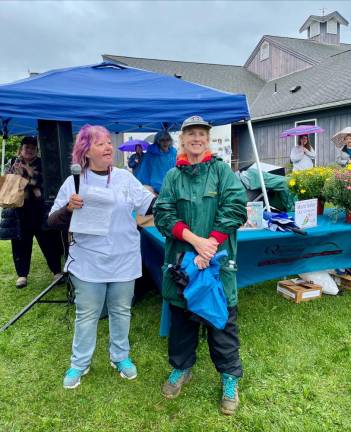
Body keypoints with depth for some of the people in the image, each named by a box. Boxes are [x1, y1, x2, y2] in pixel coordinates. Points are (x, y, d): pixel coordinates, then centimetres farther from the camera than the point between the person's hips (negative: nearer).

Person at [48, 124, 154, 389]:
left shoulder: (125, 177, 0)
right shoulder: (74, 182, -4)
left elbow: (151, 205, 1)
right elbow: (53, 222, -3)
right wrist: (68, 208, -21)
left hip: (124, 260, 2)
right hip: (88, 262, -1)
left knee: (121, 311, 17)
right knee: (87, 314, 12)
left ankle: (121, 357, 38)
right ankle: (79, 364, 33)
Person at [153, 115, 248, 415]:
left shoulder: (222, 170, 1)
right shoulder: (173, 176, 5)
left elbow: (235, 208, -9)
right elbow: (163, 214, -4)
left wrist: (211, 245, -17)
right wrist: (196, 240, -17)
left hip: (218, 259, -1)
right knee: (181, 315, 16)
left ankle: (230, 377, 29)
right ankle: (181, 368, 38)